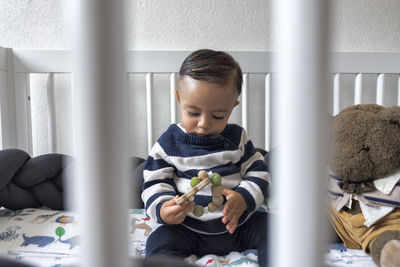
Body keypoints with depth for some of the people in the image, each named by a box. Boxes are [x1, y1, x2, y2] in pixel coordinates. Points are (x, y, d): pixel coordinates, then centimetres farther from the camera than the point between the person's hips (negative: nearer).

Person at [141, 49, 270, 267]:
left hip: (239, 225, 2)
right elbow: (155, 183, -1)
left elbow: (258, 172, 6)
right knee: (158, 243, -25)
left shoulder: (237, 137, 3)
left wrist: (245, 198, -16)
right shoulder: (169, 142, -2)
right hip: (189, 230, -1)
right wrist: (162, 208, -23)